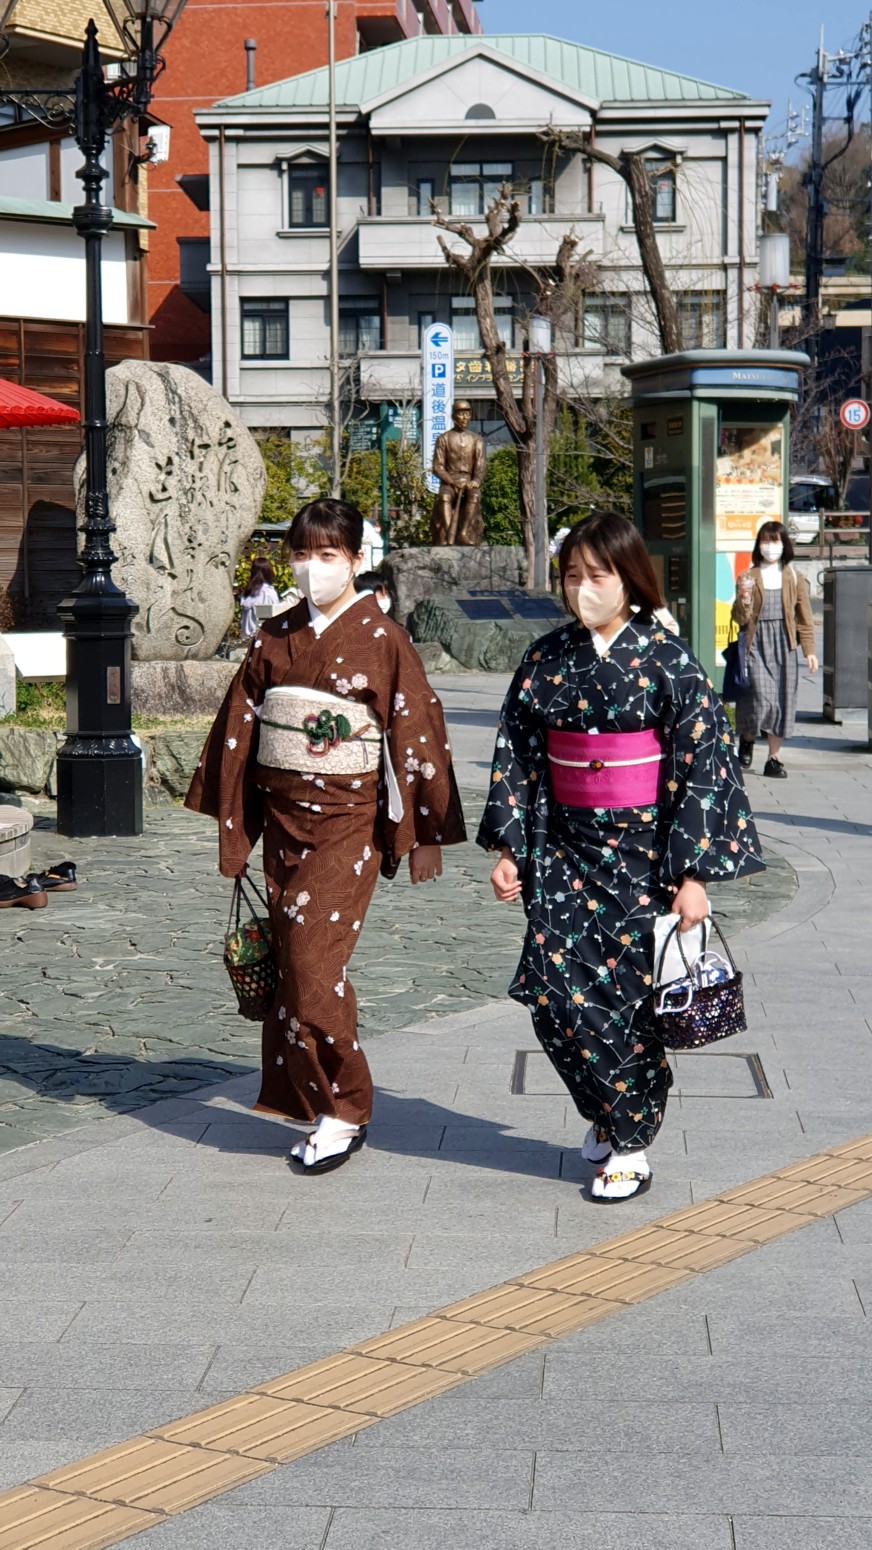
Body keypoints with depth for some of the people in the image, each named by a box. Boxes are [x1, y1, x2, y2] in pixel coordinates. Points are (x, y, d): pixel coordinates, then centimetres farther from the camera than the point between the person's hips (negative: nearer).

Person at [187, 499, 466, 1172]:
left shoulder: (383, 639, -5)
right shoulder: (275, 639, 8)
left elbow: (416, 733, -4)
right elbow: (238, 728, 11)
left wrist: (422, 831, -5)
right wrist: (232, 826, 9)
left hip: (347, 819, -5)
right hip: (282, 815, 5)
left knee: (314, 963, -12)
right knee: (294, 961, 8)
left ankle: (343, 1110, 0)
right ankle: (318, 1104, 19)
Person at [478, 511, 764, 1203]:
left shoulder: (667, 660, -8)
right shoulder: (547, 658, 5)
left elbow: (702, 763, -9)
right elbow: (517, 756, 10)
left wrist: (693, 871, -13)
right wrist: (508, 847, 6)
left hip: (642, 850, -4)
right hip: (564, 847, 4)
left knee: (626, 993, -2)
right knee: (552, 989, -2)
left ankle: (631, 1143, 13)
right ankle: (609, 1110, 22)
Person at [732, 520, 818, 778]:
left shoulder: (794, 577, 7)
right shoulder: (747, 577, 3)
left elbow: (804, 616, 8)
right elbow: (741, 619, 1)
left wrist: (809, 650, 3)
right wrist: (744, 598, -19)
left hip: (784, 643, 2)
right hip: (756, 642, -2)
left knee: (782, 700, 1)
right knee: (762, 699, -14)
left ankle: (773, 759, 11)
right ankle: (747, 738, 16)